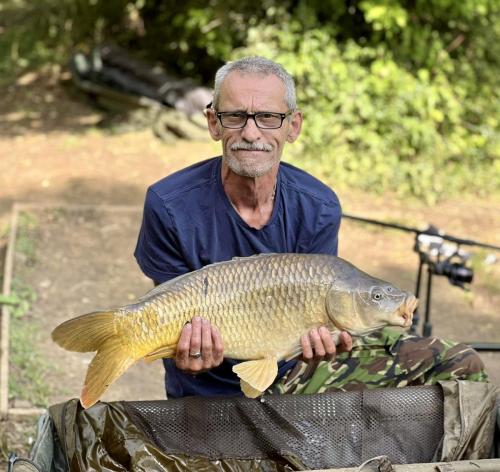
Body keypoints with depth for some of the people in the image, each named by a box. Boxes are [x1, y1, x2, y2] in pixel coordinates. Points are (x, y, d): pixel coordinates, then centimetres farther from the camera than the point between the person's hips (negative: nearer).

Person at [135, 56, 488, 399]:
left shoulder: (319, 208, -8)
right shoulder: (169, 206, -15)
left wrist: (320, 340, -27)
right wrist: (188, 351, -31)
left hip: (290, 379, -1)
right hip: (205, 394, 1)